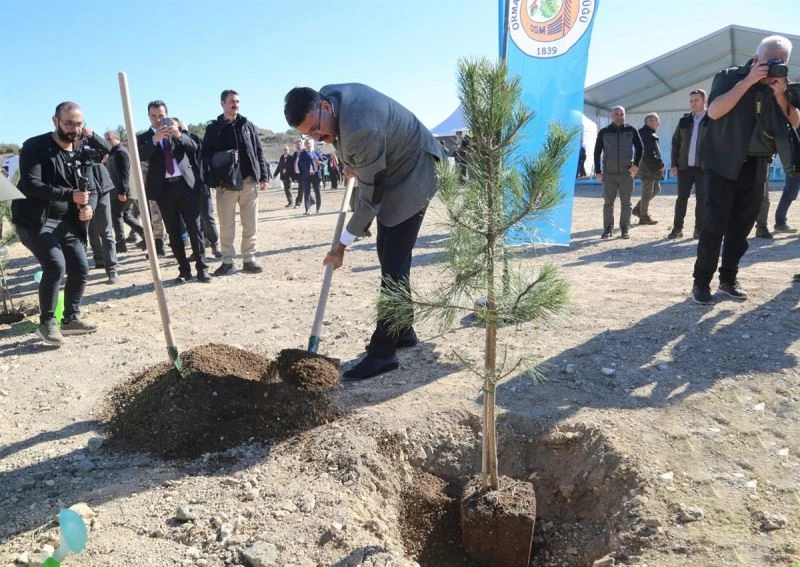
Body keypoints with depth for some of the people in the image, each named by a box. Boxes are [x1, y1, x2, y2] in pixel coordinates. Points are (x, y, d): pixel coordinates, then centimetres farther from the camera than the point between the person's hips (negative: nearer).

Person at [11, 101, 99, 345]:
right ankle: (46, 323, -6)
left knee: (80, 269, 3)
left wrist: (89, 207, -17)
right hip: (35, 220, -6)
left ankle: (71, 318, 21)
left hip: (66, 222, 6)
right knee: (55, 265, -22)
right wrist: (69, 195, -33)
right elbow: (30, 184, -22)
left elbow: (92, 189, 6)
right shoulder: (34, 147, -11)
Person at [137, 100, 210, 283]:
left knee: (195, 227, -3)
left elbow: (194, 147, -5)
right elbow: (140, 156, -11)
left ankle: (202, 268, 2)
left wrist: (179, 135, -23)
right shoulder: (144, 137, 8)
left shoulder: (178, 131, 11)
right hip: (164, 188, 0)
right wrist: (154, 139, -26)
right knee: (174, 232, 5)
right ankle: (184, 270, 12)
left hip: (185, 183, 0)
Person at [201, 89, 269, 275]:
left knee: (251, 224, 3)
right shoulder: (213, 128, 7)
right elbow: (205, 154, 1)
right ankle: (227, 261, 11)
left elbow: (258, 152, 11)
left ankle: (249, 260, 12)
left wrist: (263, 176, 4)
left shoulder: (247, 125, 13)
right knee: (226, 226, 1)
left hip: (249, 181, 2)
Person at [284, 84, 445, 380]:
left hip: (411, 173, -10)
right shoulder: (326, 94, -8)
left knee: (393, 265, -12)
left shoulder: (360, 130, -35)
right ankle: (402, 330, 26)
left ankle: (382, 352, -6)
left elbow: (370, 197, -27)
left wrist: (342, 245, -19)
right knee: (387, 254, 14)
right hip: (389, 169, 10)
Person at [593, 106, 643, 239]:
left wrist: (636, 164, -3)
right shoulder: (604, 132, 3)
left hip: (627, 173, 0)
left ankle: (625, 229, 11)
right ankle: (608, 229, 10)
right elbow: (597, 152, 5)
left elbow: (639, 148, 10)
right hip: (609, 173, 0)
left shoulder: (631, 131, 4)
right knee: (608, 202, 1)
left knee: (626, 203, 3)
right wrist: (598, 171, 0)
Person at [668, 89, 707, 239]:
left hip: (704, 167, -2)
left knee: (701, 199, 2)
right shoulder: (684, 121, 11)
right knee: (681, 198, 5)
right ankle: (677, 228, 10)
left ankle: (699, 229, 9)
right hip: (684, 166, 3)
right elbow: (675, 143, 10)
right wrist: (674, 164, 2)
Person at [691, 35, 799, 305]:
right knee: (715, 223, -10)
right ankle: (701, 281, -4)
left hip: (756, 166, 5)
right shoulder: (730, 76, -2)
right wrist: (748, 81, -18)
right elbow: (714, 111, -17)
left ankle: (729, 278, 15)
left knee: (742, 225, 5)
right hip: (724, 163, -4)